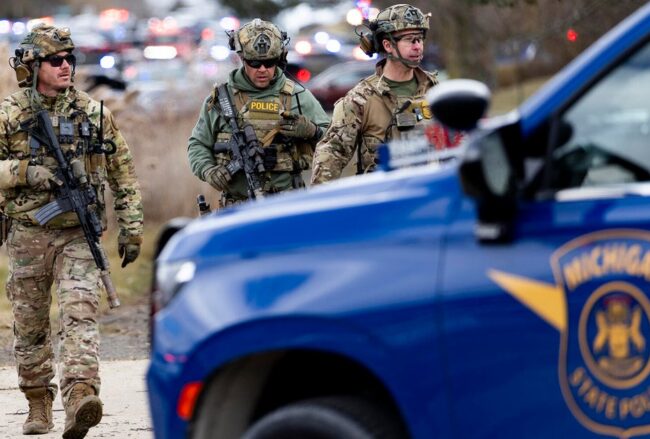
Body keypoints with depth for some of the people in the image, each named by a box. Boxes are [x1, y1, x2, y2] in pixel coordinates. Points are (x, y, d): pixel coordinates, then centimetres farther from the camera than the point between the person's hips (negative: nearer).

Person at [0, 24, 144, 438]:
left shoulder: (94, 114, 5)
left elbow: (123, 173, 10)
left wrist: (131, 228, 5)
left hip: (78, 237, 0)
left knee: (80, 315, -17)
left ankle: (81, 397, -30)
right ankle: (39, 403, 25)